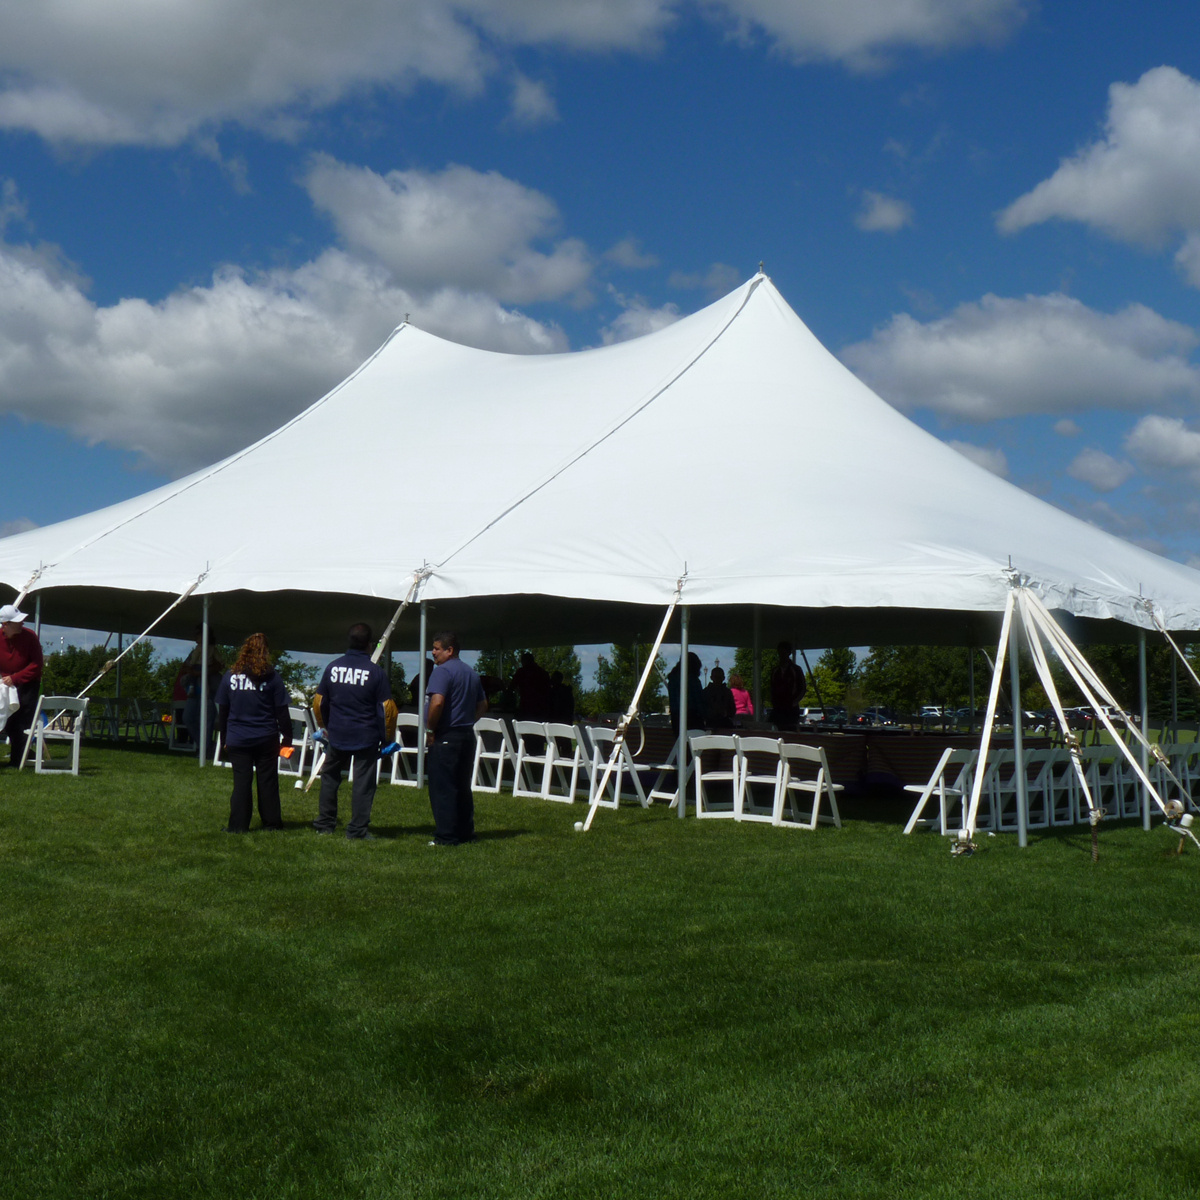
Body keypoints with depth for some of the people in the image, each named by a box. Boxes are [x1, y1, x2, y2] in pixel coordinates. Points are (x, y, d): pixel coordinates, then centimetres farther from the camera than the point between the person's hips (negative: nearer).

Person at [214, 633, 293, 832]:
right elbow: (282, 712, -3)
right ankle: (271, 821, 16)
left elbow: (222, 711, 8)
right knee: (267, 780, 8)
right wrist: (287, 738, 5)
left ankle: (238, 825, 5)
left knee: (241, 782, 5)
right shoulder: (271, 677, -5)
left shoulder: (230, 676, 1)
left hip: (237, 740, 1)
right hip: (266, 739, -1)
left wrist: (224, 739, 17)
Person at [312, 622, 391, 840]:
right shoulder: (376, 672, -9)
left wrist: (325, 726, 23)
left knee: (329, 777, 19)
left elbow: (318, 703, 8)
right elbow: (386, 708, -9)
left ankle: (324, 824, 24)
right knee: (363, 783, 3)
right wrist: (386, 736, 3)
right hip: (367, 736, -3)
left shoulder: (333, 667, 0)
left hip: (337, 734, 3)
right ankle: (357, 830, 3)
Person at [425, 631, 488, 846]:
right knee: (462, 787, 15)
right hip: (467, 736, 9)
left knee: (442, 789, -3)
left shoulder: (443, 671, -13)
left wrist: (430, 729, -15)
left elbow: (437, 702, -26)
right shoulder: (471, 673, 15)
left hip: (445, 738, -9)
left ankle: (446, 837, -2)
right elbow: (482, 705, 21)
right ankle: (466, 832, 18)